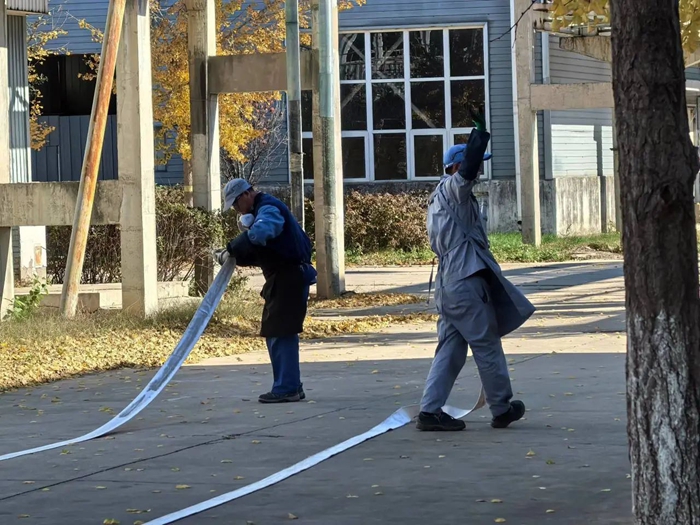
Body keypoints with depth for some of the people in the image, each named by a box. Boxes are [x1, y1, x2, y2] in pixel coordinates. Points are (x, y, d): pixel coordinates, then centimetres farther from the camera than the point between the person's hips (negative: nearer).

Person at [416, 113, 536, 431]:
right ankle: (502, 409, 10)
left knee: (451, 348, 8)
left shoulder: (440, 197, 21)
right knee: (487, 346, 1)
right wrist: (480, 132, -23)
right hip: (466, 282, -10)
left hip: (449, 283, 10)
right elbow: (468, 167, -29)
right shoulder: (453, 189, -9)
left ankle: (430, 411, 2)